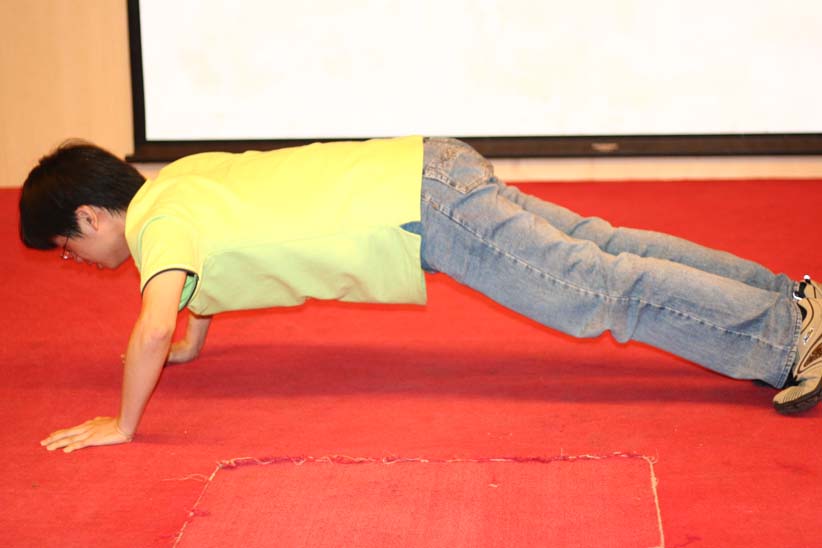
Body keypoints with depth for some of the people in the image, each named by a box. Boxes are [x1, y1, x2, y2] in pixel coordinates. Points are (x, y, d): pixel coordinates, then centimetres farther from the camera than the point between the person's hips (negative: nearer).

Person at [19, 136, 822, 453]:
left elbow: (151, 331, -27)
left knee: (602, 291, -9)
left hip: (428, 207, -8)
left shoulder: (160, 221, -12)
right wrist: (191, 341, 38)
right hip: (423, 175, 8)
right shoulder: (176, 180, 14)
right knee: (599, 252, 10)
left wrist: (122, 425, -14)